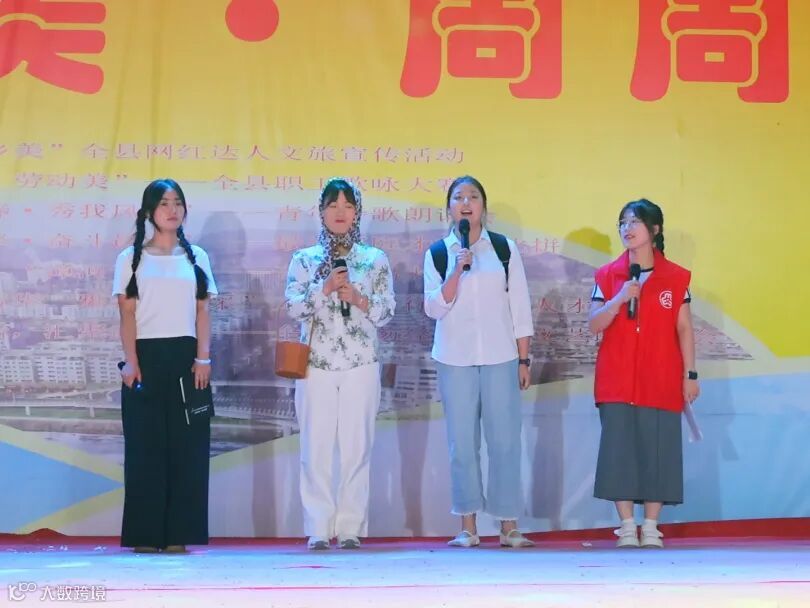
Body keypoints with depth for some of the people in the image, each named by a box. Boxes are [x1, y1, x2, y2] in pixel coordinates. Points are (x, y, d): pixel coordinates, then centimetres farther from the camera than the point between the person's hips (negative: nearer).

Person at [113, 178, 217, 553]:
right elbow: (127, 315, 1)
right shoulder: (132, 258, 6)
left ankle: (178, 534, 4)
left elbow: (202, 312, 8)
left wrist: (202, 358, -2)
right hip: (146, 356, -2)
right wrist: (130, 362, -9)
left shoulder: (196, 257, 11)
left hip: (185, 357, 2)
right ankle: (145, 534, 2)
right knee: (145, 446, -2)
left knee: (187, 445, -1)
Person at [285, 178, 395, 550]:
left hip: (360, 365, 0)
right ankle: (318, 529, 2)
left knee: (356, 446, -2)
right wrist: (325, 289, -14)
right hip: (316, 364, 0)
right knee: (316, 446, -2)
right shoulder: (304, 259, 9)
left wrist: (359, 300, -13)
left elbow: (387, 312, 4)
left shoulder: (375, 260, 9)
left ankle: (350, 528, 3)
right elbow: (293, 307, -1)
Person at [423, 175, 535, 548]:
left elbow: (520, 308, 6)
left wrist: (523, 360, 3)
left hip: (500, 358, 0)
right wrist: (458, 270, -15)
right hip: (455, 360, 0)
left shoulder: (504, 249, 5)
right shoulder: (438, 253, 5)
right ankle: (468, 527, 8)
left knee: (505, 442, -3)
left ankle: (508, 526, 4)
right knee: (462, 444, 2)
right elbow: (434, 308, -3)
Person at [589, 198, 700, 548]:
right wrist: (618, 299, -15)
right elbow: (594, 325, 0)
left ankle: (650, 528, 8)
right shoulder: (607, 275, 6)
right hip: (617, 382, 1)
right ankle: (627, 527, 4)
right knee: (620, 450, -3)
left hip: (661, 381, -1)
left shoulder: (676, 277, 4)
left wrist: (690, 374, -1)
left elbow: (684, 329, 4)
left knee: (658, 450, 0)